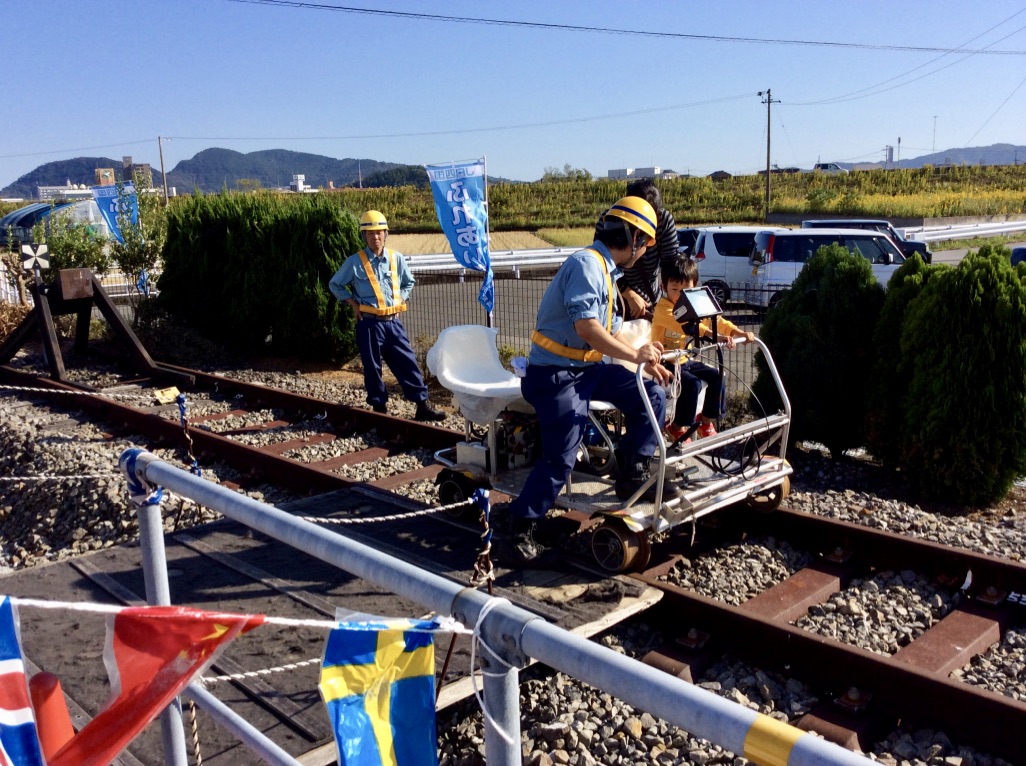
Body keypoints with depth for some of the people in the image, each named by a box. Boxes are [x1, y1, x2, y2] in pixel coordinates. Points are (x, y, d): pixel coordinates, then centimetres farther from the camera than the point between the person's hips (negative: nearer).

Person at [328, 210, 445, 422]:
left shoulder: (396, 258, 4)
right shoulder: (355, 262, -3)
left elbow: (408, 282, 21)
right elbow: (335, 285, 9)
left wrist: (401, 300, 7)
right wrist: (353, 303, 0)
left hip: (393, 321, 2)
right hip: (369, 323, -2)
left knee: (408, 363, 1)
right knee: (372, 368, 4)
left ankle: (422, 406, 5)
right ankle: (379, 408, 15)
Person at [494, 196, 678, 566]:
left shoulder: (605, 271, 14)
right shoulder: (586, 263, -17)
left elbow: (612, 333, 20)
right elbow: (587, 328, -27)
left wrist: (647, 363, 15)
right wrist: (636, 354, -18)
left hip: (588, 367, 9)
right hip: (556, 373, -9)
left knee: (652, 396, 3)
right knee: (561, 458, -12)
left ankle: (633, 477, 14)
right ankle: (516, 525, 4)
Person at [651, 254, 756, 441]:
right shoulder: (663, 308, -20)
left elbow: (716, 321, 2)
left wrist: (740, 332, -15)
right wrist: (716, 336, -45)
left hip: (684, 360, 8)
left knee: (716, 376, -3)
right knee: (692, 383, -27)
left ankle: (707, 421, 14)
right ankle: (678, 427, -9)